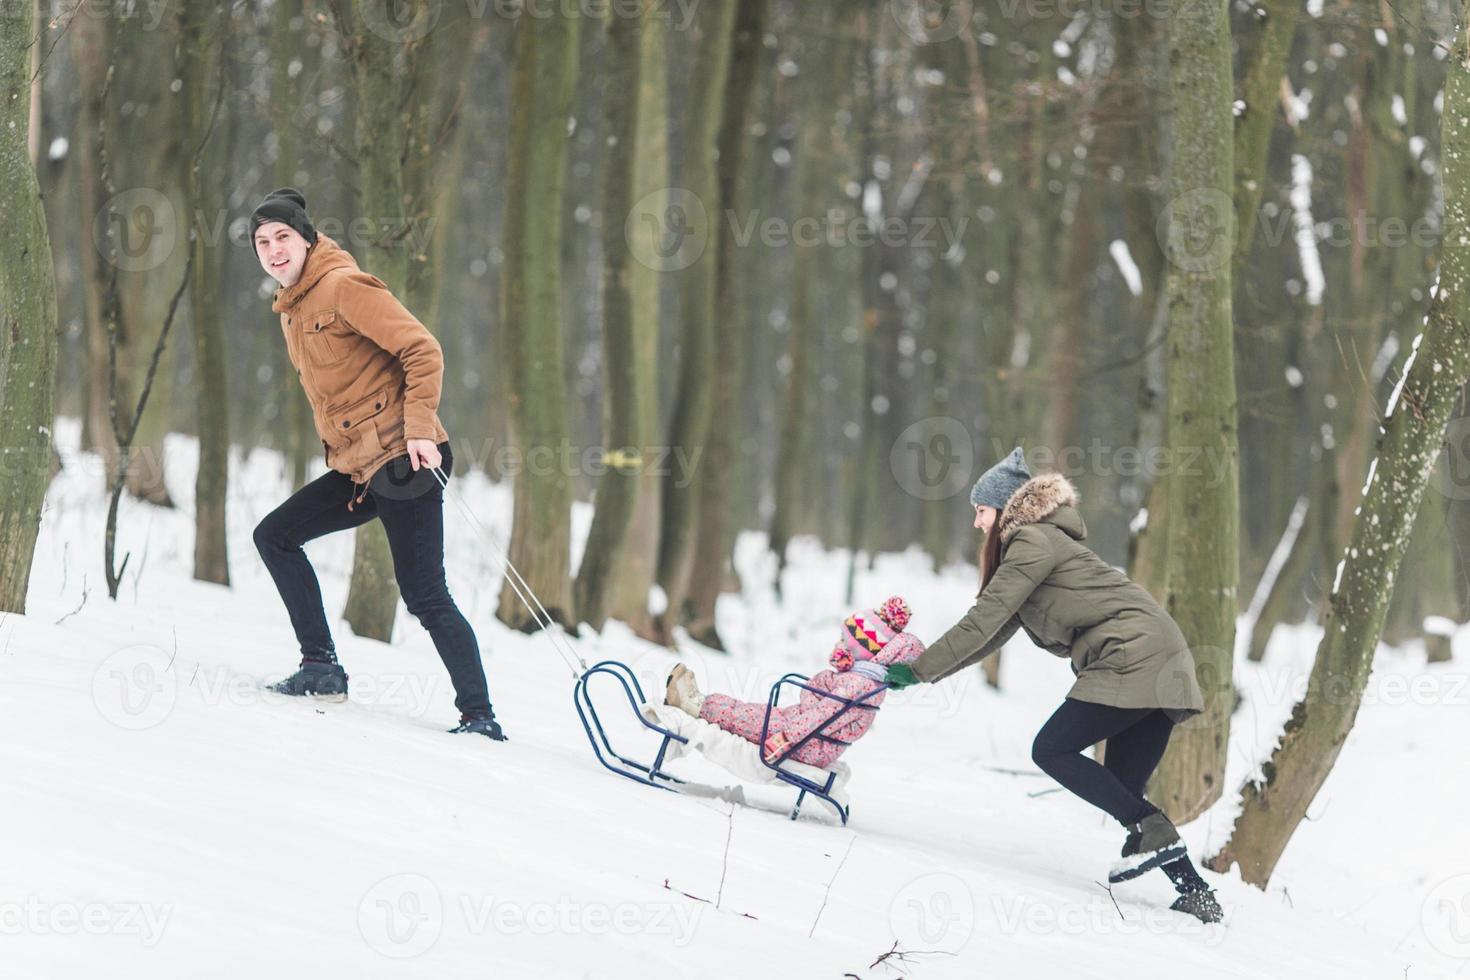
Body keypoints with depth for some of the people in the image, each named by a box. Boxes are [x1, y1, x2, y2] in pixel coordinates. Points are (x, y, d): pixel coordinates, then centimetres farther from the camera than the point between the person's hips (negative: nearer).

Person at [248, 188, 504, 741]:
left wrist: (419, 427, -22)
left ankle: (480, 715, -6)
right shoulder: (291, 309, 17)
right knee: (275, 536, 11)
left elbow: (422, 351, -16)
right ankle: (321, 667, 11)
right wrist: (337, 446, 16)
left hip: (400, 460, -10)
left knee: (425, 596, -10)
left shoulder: (342, 286, -11)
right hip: (356, 467, 10)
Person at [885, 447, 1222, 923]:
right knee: (1122, 791, 7)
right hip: (1161, 667, 10)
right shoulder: (1027, 545, 25)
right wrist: (923, 669, 22)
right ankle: (1195, 892, 1)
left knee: (1052, 750, -8)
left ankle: (1154, 833, -16)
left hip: (1134, 654, -10)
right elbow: (992, 633, 27)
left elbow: (982, 622, -10)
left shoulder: (1033, 541, -5)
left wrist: (918, 670, -4)